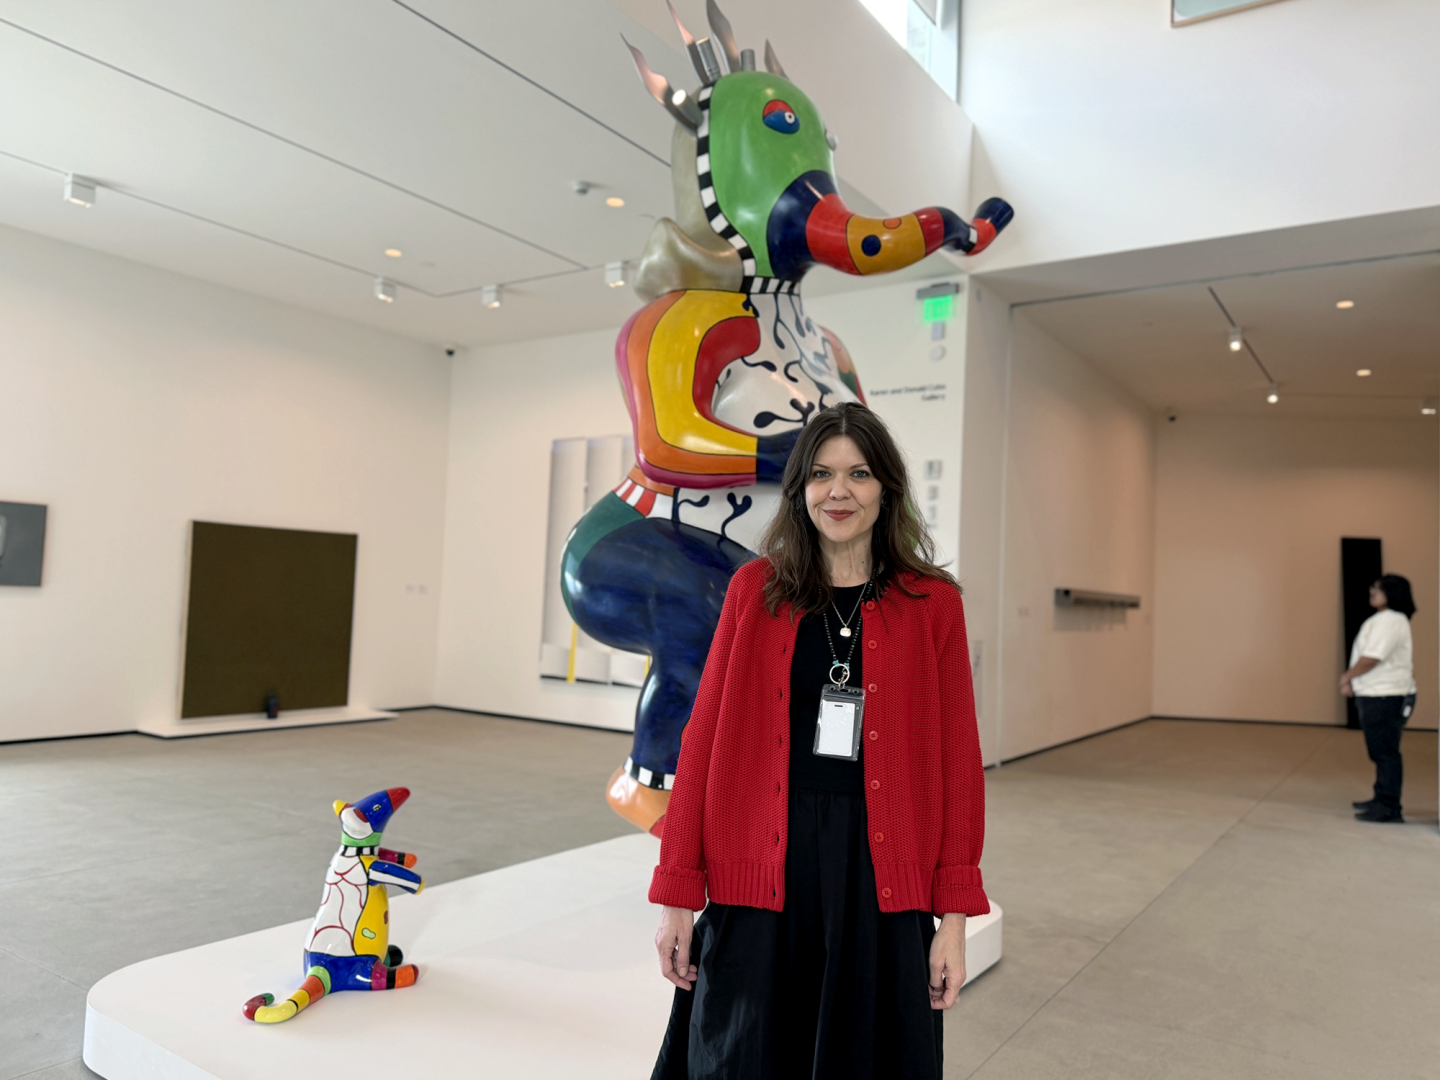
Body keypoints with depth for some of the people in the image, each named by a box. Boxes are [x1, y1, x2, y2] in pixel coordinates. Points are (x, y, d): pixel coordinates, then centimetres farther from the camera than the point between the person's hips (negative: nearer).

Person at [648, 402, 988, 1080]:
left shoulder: (931, 603, 1)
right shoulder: (754, 590, 2)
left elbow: (957, 758, 1)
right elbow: (704, 739, 1)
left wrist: (954, 915, -2)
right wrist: (678, 894, -1)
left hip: (878, 877, 0)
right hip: (760, 872, 1)